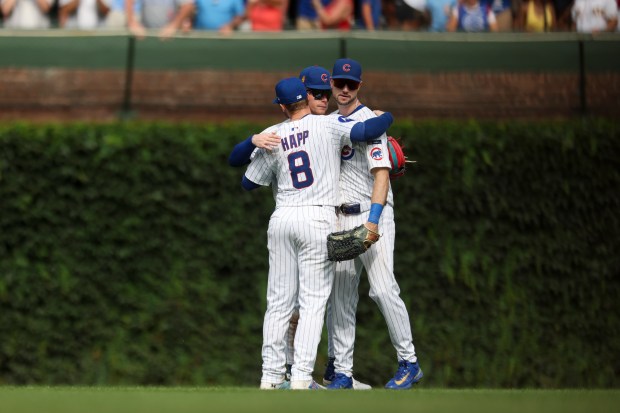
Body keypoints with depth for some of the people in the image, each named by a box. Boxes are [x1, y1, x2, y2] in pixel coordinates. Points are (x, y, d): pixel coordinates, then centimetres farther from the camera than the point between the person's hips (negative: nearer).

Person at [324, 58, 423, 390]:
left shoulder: (370, 121, -6)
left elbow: (381, 174, -14)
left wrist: (372, 221, -23)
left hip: (372, 214, -7)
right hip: (340, 219, 7)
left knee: (382, 289, -14)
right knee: (341, 296, 4)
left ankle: (409, 363, -5)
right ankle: (342, 373, 7)